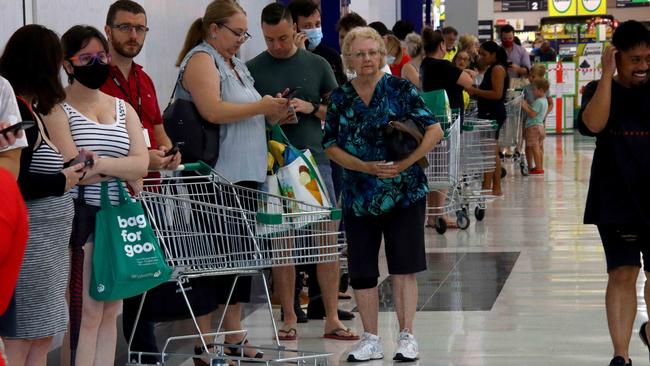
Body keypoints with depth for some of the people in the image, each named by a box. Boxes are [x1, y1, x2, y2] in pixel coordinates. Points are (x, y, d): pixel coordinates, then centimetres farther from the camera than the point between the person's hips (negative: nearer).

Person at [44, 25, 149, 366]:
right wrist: (123, 169, -7)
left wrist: (101, 164, -17)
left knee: (111, 313, 8)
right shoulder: (58, 108, -2)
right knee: (87, 313, -9)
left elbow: (141, 164, 0)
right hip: (81, 217, -6)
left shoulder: (123, 109, 15)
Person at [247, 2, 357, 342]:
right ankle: (289, 318, 12)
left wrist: (310, 108, -9)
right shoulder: (253, 69, 4)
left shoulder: (317, 65, 8)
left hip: (314, 159, 1)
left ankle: (331, 319, 4)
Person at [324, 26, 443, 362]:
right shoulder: (340, 98, 4)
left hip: (404, 192, -3)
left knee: (403, 267, 0)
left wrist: (404, 164, -16)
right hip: (359, 194, 3)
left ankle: (406, 336, 10)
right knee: (361, 271, 6)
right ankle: (371, 340, 17)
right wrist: (367, 167, -13)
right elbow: (331, 146, 2)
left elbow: (434, 131, -6)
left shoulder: (400, 89, -3)